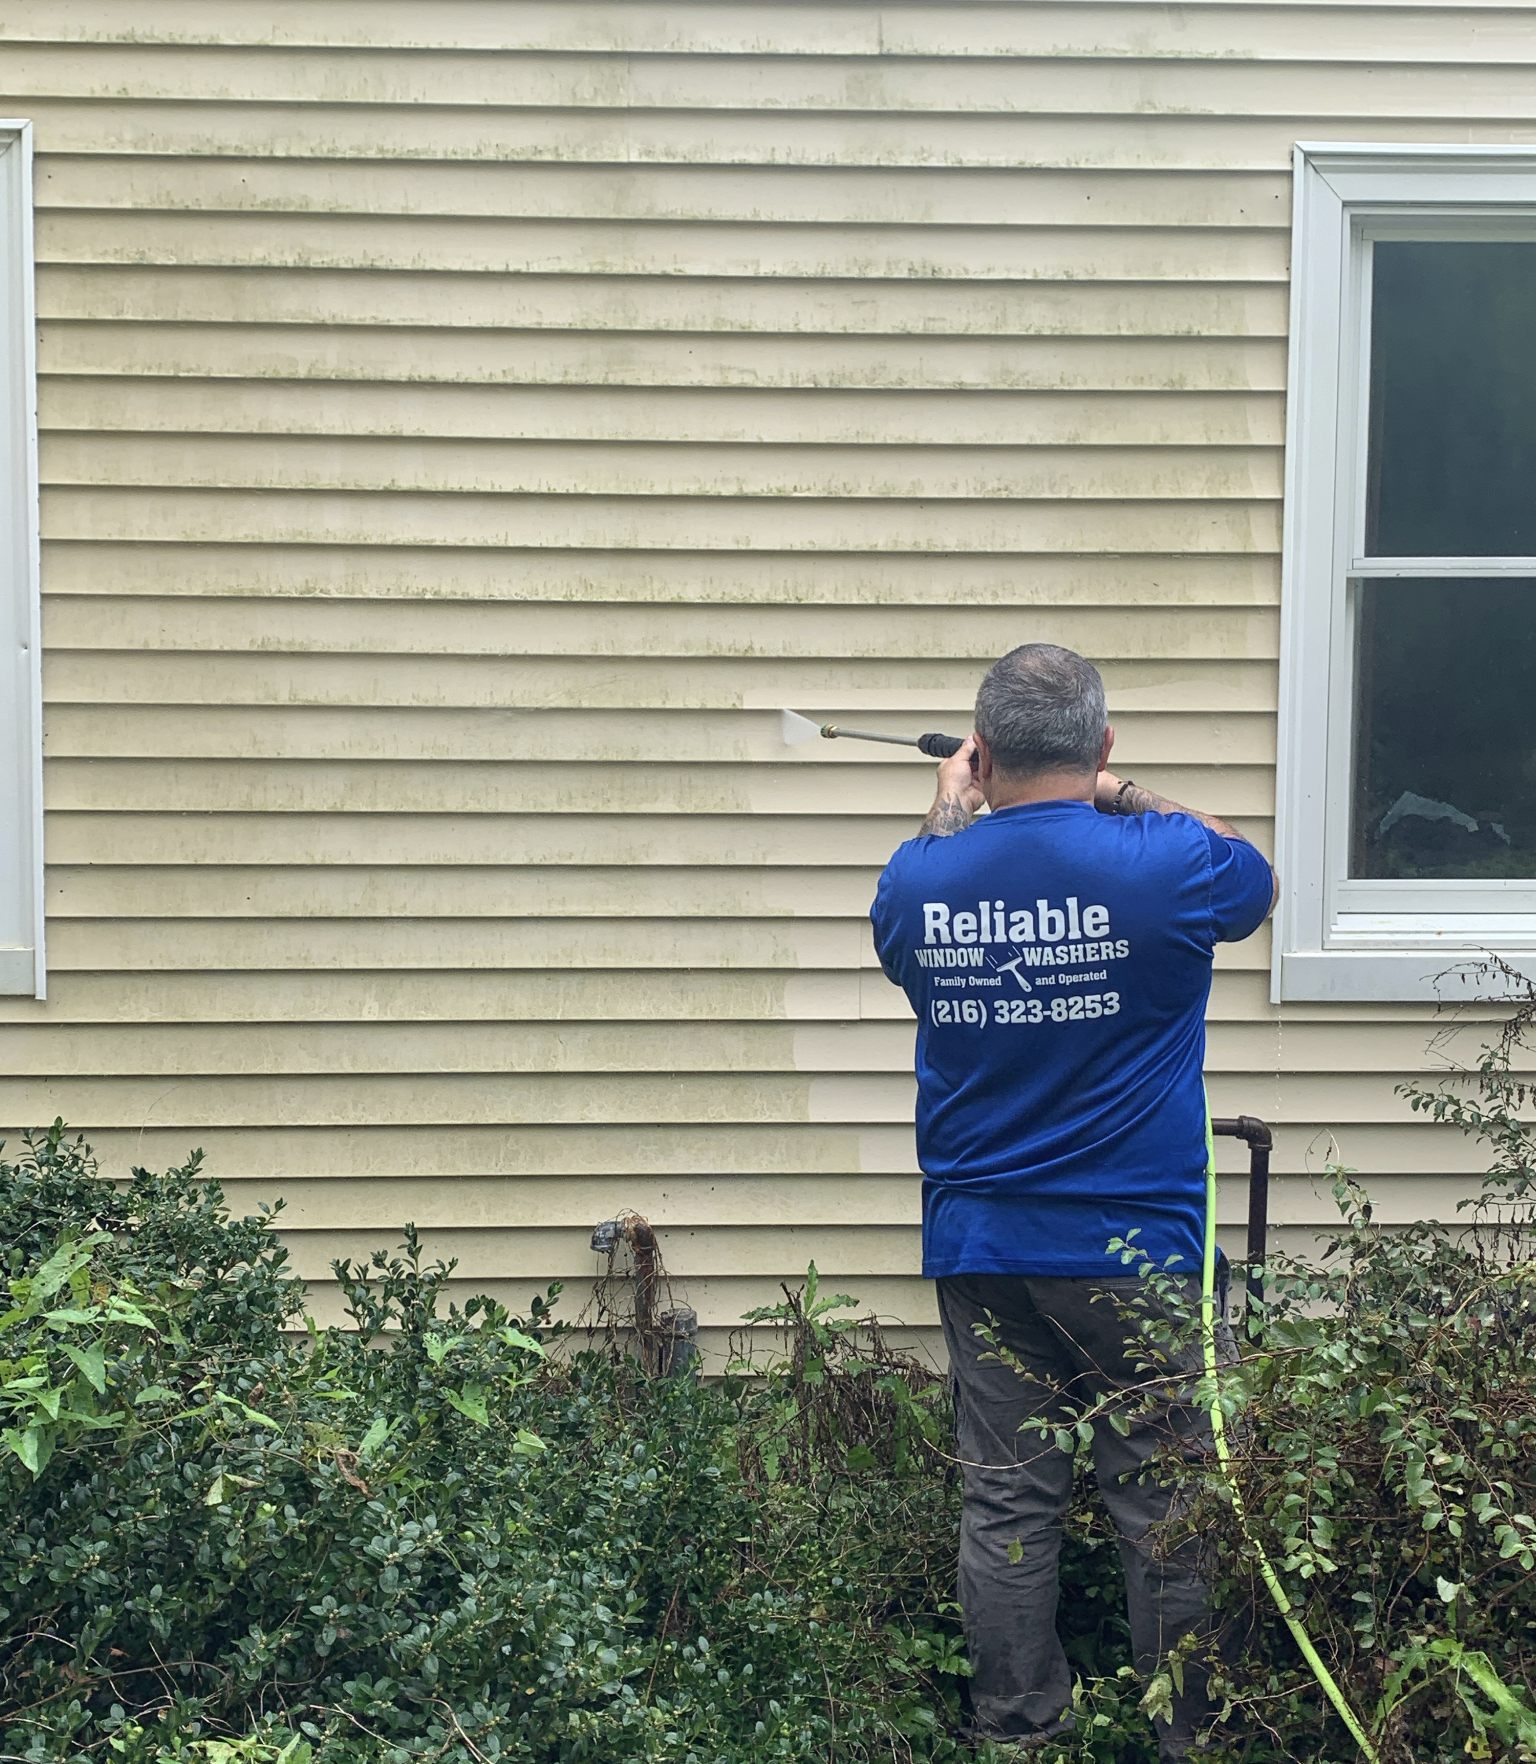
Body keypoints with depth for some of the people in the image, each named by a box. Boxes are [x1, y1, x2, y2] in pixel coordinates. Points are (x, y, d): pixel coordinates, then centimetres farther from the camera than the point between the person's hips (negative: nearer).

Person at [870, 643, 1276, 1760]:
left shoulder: (918, 879, -4)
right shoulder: (1169, 865, -13)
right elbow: (1258, 881, 11)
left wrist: (951, 812, 27)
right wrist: (1131, 801, 18)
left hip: (979, 1255, 3)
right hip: (1139, 1250, -3)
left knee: (1006, 1506, 11)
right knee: (1166, 1510, 6)